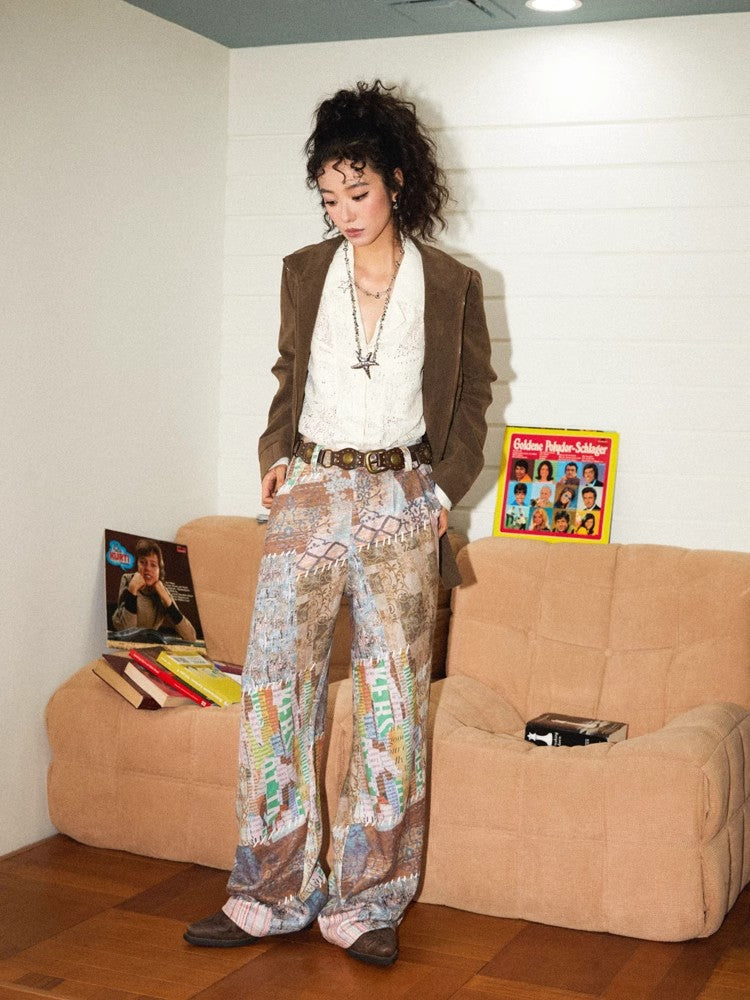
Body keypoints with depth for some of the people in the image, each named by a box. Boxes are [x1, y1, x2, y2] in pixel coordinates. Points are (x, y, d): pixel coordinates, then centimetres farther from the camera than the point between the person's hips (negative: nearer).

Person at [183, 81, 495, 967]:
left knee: (393, 696, 0)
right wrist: (277, 452, 5)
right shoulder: (304, 272, 9)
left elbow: (471, 396, 9)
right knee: (273, 684, -2)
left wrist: (444, 486, -1)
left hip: (400, 502, -2)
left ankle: (367, 904, 12)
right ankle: (274, 893, 10)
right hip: (309, 494, 2)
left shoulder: (451, 285, 2)